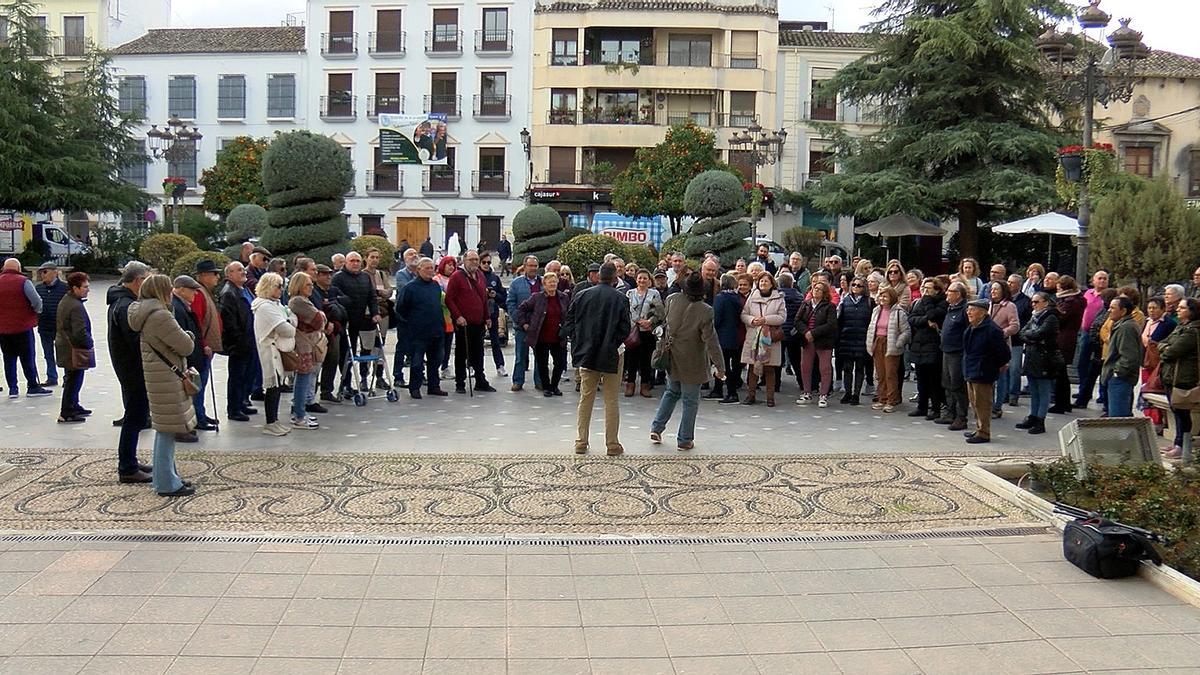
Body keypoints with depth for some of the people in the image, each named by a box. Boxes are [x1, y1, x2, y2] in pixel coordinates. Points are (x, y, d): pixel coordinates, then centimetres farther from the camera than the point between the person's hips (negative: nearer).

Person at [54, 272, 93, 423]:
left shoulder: (63, 301, 11)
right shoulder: (76, 306, -22)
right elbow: (80, 331, -26)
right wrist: (89, 343, -8)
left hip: (64, 345, 10)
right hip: (75, 349, -10)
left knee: (71, 379, 21)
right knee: (74, 380, -3)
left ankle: (73, 406, 34)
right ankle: (66, 413, 2)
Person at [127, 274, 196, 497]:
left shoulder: (145, 314, 12)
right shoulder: (160, 316, -19)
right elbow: (186, 346, -17)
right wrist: (188, 337, 4)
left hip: (157, 377, 10)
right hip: (167, 379, -10)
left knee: (164, 430, 17)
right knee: (167, 430, -5)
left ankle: (165, 478, 27)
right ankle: (168, 485, 1)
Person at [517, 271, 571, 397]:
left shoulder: (564, 297, 4)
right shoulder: (536, 297, -5)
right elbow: (521, 309, 2)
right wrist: (524, 323, -3)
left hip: (558, 338, 2)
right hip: (541, 338, -2)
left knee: (561, 363, 4)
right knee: (542, 364, 6)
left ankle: (554, 386, 24)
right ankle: (546, 388, 21)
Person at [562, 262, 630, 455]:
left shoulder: (581, 296, 0)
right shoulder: (620, 299, -10)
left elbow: (569, 325, 1)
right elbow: (625, 330, -10)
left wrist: (579, 344, 10)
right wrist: (614, 343, 7)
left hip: (586, 354, 3)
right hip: (611, 356, -3)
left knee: (586, 399, 12)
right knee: (611, 401, 5)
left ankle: (581, 442, 16)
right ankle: (612, 444, 10)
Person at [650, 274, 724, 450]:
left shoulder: (673, 300, -8)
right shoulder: (705, 311, -22)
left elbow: (664, 321, 10)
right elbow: (711, 340, -20)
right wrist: (720, 366, -14)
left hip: (672, 359, 5)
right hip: (692, 363, -5)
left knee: (671, 392, 25)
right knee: (690, 401, 8)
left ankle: (656, 428, 20)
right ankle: (685, 440, 14)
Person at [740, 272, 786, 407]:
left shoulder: (778, 299, 4)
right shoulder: (752, 297, 9)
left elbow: (782, 317, -4)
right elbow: (743, 315, 7)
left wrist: (765, 319, -14)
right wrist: (752, 320, -13)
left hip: (771, 337, -2)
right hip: (753, 336, 2)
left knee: (769, 369, 3)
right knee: (752, 367, 5)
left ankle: (770, 397, 10)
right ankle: (750, 395, 14)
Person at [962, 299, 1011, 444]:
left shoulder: (992, 329, -19)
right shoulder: (971, 328, 10)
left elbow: (1003, 352, -16)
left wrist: (999, 366, -3)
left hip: (983, 374, -10)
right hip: (971, 372, 10)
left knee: (982, 404, -4)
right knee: (975, 404, 18)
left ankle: (983, 433, 3)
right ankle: (979, 429, 29)